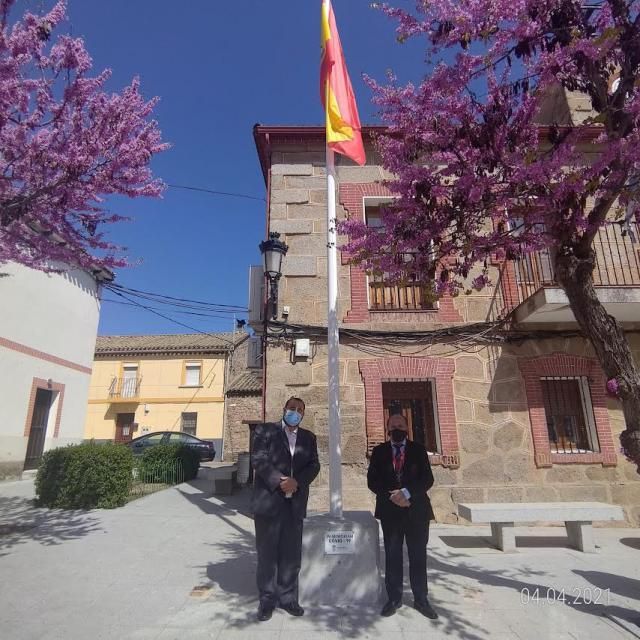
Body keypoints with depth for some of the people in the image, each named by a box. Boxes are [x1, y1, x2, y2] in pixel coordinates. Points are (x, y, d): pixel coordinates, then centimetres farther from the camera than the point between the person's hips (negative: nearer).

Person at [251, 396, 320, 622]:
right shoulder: (265, 430, 1)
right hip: (269, 500, -3)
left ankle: (287, 598, 25)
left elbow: (314, 465, 3)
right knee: (267, 552, 7)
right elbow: (258, 458, -10)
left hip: (295, 503, 3)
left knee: (291, 553, 10)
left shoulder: (308, 437, 12)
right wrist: (279, 481, -18)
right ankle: (267, 599, 21)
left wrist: (296, 481, -14)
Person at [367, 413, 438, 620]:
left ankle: (421, 599, 21)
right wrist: (391, 496, -14)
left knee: (418, 556, 7)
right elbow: (372, 480, -1)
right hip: (389, 510, 0)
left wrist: (407, 493, -18)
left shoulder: (419, 450, 3)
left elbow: (427, 479, -5)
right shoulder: (379, 451, 4)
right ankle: (394, 598, 20)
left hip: (416, 509, 0)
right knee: (392, 556, 8)